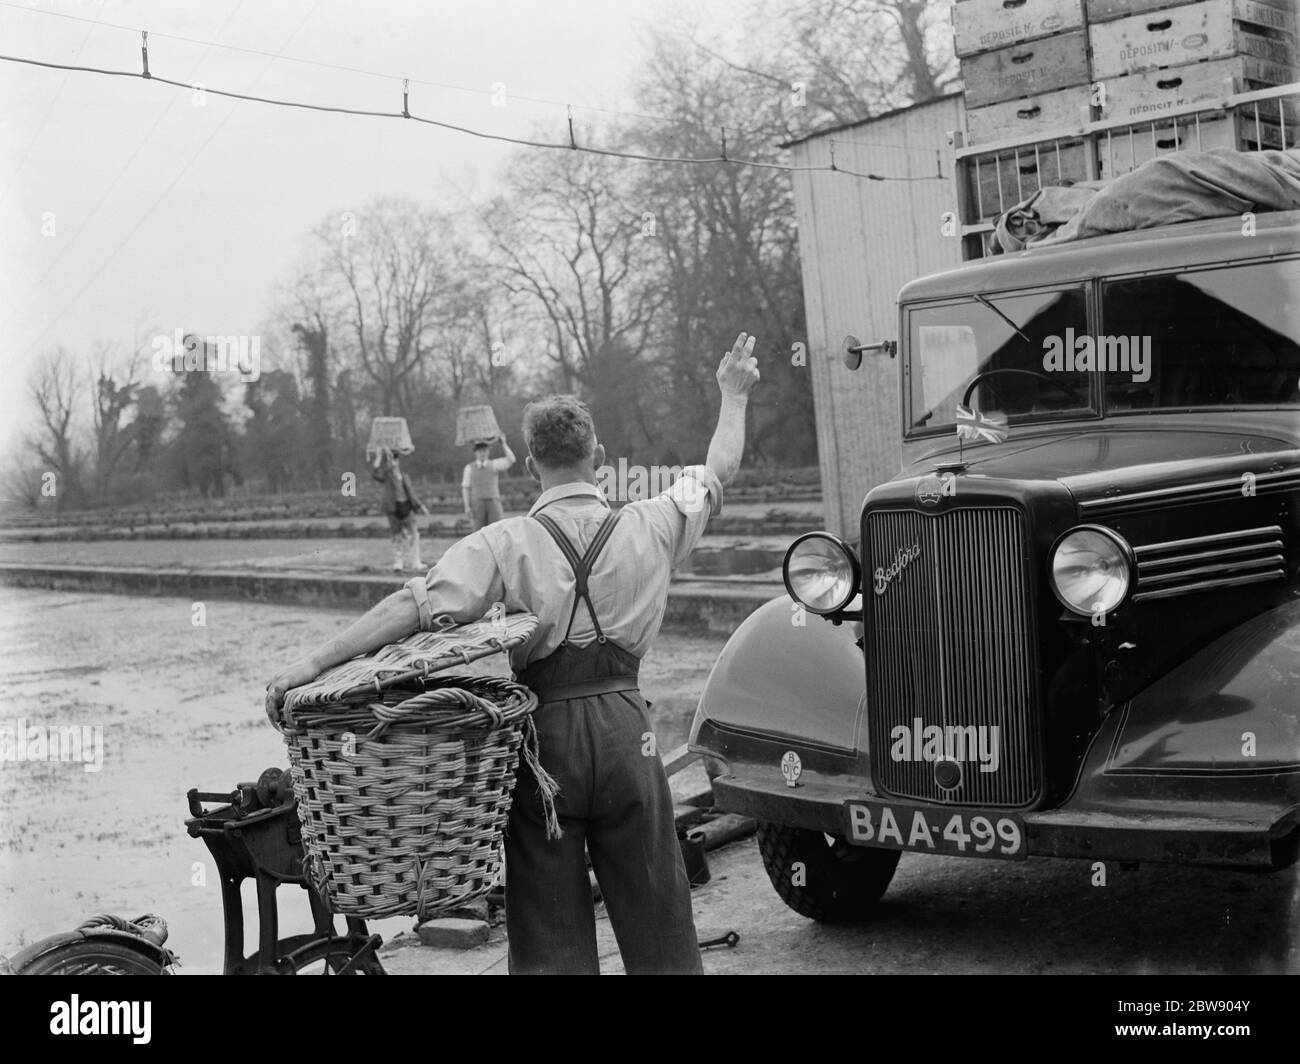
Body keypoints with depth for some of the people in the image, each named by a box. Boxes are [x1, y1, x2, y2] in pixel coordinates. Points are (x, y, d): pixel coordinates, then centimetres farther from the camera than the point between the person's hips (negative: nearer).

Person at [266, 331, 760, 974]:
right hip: (624, 731, 2)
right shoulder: (646, 527, 2)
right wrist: (734, 394, 34)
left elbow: (413, 607, -18)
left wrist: (314, 664, -17)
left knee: (549, 930, 9)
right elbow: (718, 472, 19)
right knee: (654, 914, 14)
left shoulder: (504, 545, -7)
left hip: (542, 733, -2)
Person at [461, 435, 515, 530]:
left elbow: (511, 460, -11)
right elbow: (465, 488, 4)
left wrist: (503, 443, -12)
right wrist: (467, 507, -5)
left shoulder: (494, 464, 4)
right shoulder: (469, 468, 4)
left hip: (493, 503, 0)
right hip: (478, 504, 0)